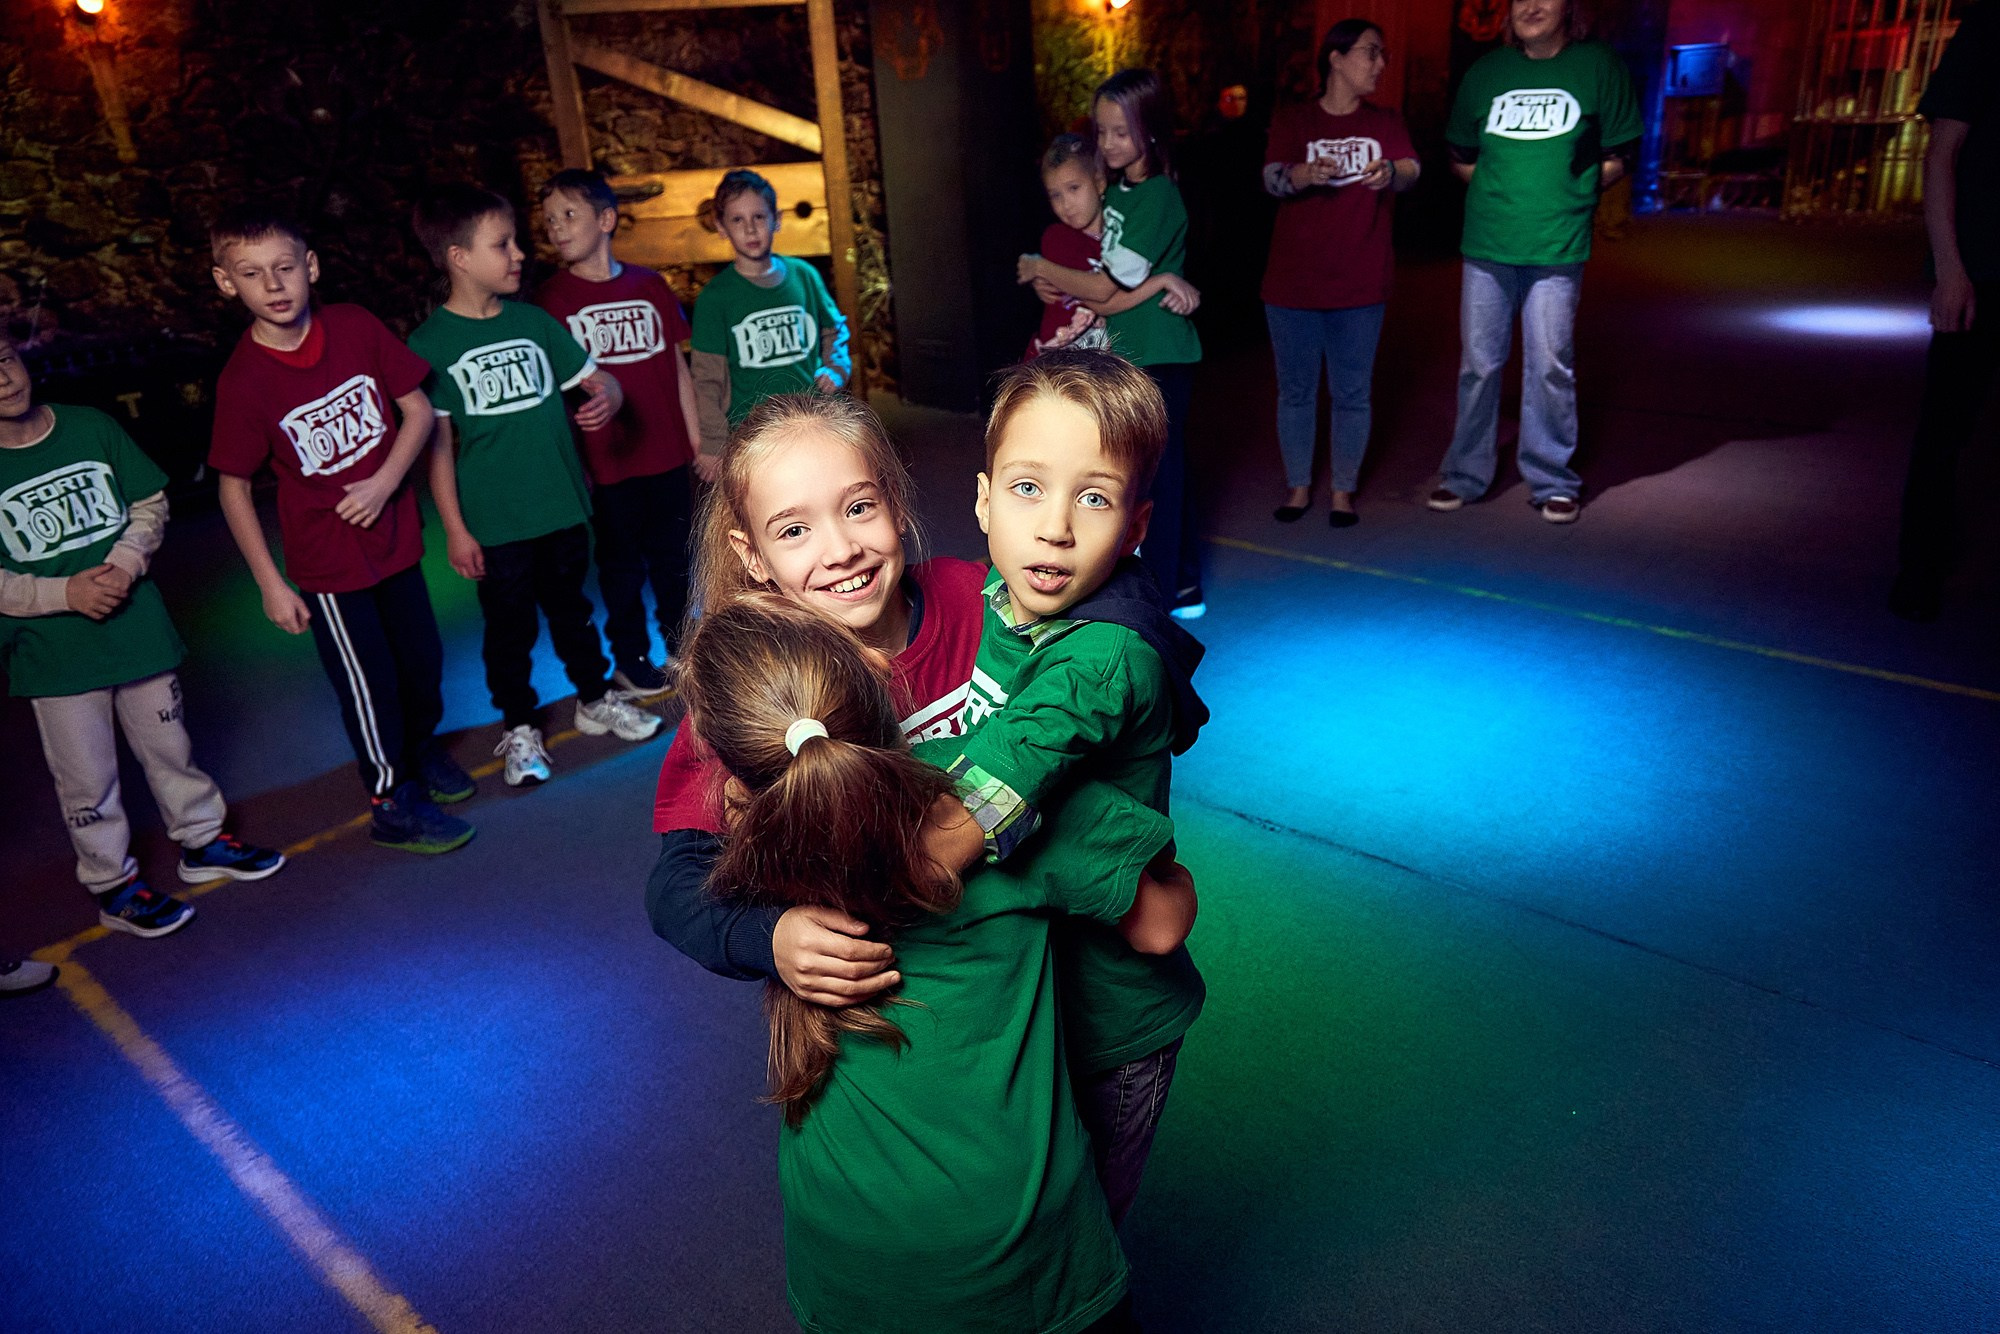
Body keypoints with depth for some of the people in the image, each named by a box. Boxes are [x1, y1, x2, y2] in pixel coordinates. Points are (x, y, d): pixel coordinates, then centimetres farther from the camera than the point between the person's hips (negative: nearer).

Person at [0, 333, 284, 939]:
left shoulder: (92, 428, -2)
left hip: (135, 624, 3)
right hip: (50, 650, -2)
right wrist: (65, 592, -20)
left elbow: (150, 504, 5)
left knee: (167, 742, 18)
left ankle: (202, 841, 36)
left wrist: (124, 563, -12)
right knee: (86, 776, 8)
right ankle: (113, 885, 24)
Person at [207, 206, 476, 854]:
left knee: (423, 660, 19)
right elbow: (233, 487, -9)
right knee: (369, 684, 6)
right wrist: (271, 585, -9)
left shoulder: (357, 328, -10)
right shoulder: (243, 380, -16)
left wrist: (384, 482, -16)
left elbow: (418, 410, -2)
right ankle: (393, 804, 26)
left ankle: (420, 748, 48)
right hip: (327, 560, -4)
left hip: (393, 536, 4)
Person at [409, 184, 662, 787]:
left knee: (571, 609, 18)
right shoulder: (430, 344, -7)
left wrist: (607, 398, -16)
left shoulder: (533, 320, 3)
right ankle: (519, 728, 25)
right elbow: (437, 442, -7)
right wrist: (454, 527, -9)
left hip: (562, 506, 3)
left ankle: (596, 699, 35)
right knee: (509, 627, 8)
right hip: (494, 522, -3)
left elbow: (596, 377, 9)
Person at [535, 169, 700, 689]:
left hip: (667, 454, 3)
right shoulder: (551, 300, -4)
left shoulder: (650, 286, 4)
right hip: (607, 463, -2)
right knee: (621, 565, 9)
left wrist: (698, 441, 7)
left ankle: (680, 642, 33)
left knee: (674, 556, 14)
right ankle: (630, 658, 25)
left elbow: (678, 366, 8)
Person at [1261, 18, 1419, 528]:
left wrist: (1390, 172, -33)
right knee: (1296, 391, 7)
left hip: (1361, 286, 1)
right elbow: (1272, 179, -13)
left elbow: (1411, 169, -9)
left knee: (1351, 394, 5)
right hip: (1292, 285, -1)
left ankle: (1343, 490, 17)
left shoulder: (1385, 122, 9)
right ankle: (1298, 487, 20)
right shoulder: (1292, 121, 4)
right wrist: (1306, 173, -36)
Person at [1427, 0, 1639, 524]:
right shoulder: (1485, 71, 8)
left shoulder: (1599, 67, 2)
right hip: (1486, 244, 2)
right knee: (1478, 364, 6)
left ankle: (1552, 481, 12)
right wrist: (1505, 190, 4)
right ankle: (1465, 475, 18)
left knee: (1550, 367, 1)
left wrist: (1567, 192, -4)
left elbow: (1618, 155, 6)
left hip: (1558, 246, -2)